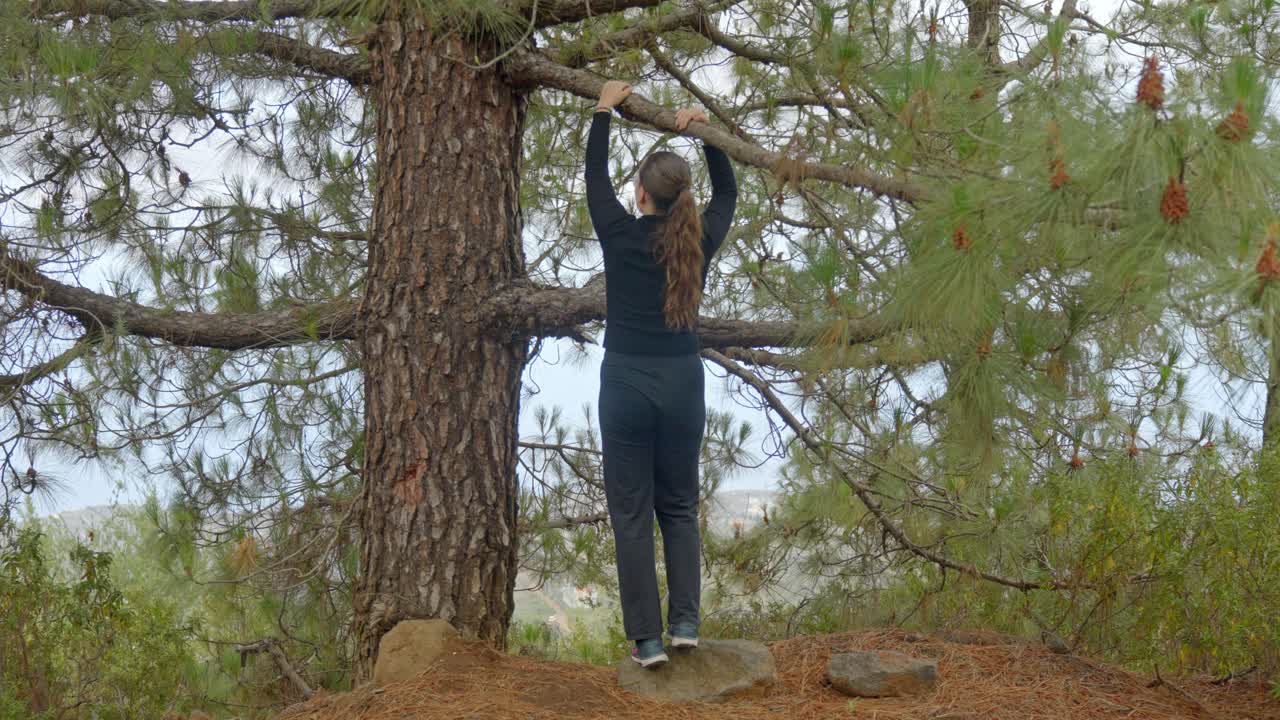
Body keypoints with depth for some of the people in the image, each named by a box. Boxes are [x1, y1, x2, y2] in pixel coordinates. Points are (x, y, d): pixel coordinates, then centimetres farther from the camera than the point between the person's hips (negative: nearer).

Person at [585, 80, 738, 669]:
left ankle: (647, 639, -1)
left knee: (632, 514, 2)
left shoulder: (621, 238, -9)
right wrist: (706, 130, 16)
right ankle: (685, 622, 4)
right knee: (680, 507, 15)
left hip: (626, 384, -3)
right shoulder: (700, 242, -2)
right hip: (683, 383, 3)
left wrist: (605, 110, 17)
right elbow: (728, 191, 18)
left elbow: (595, 178, 8)